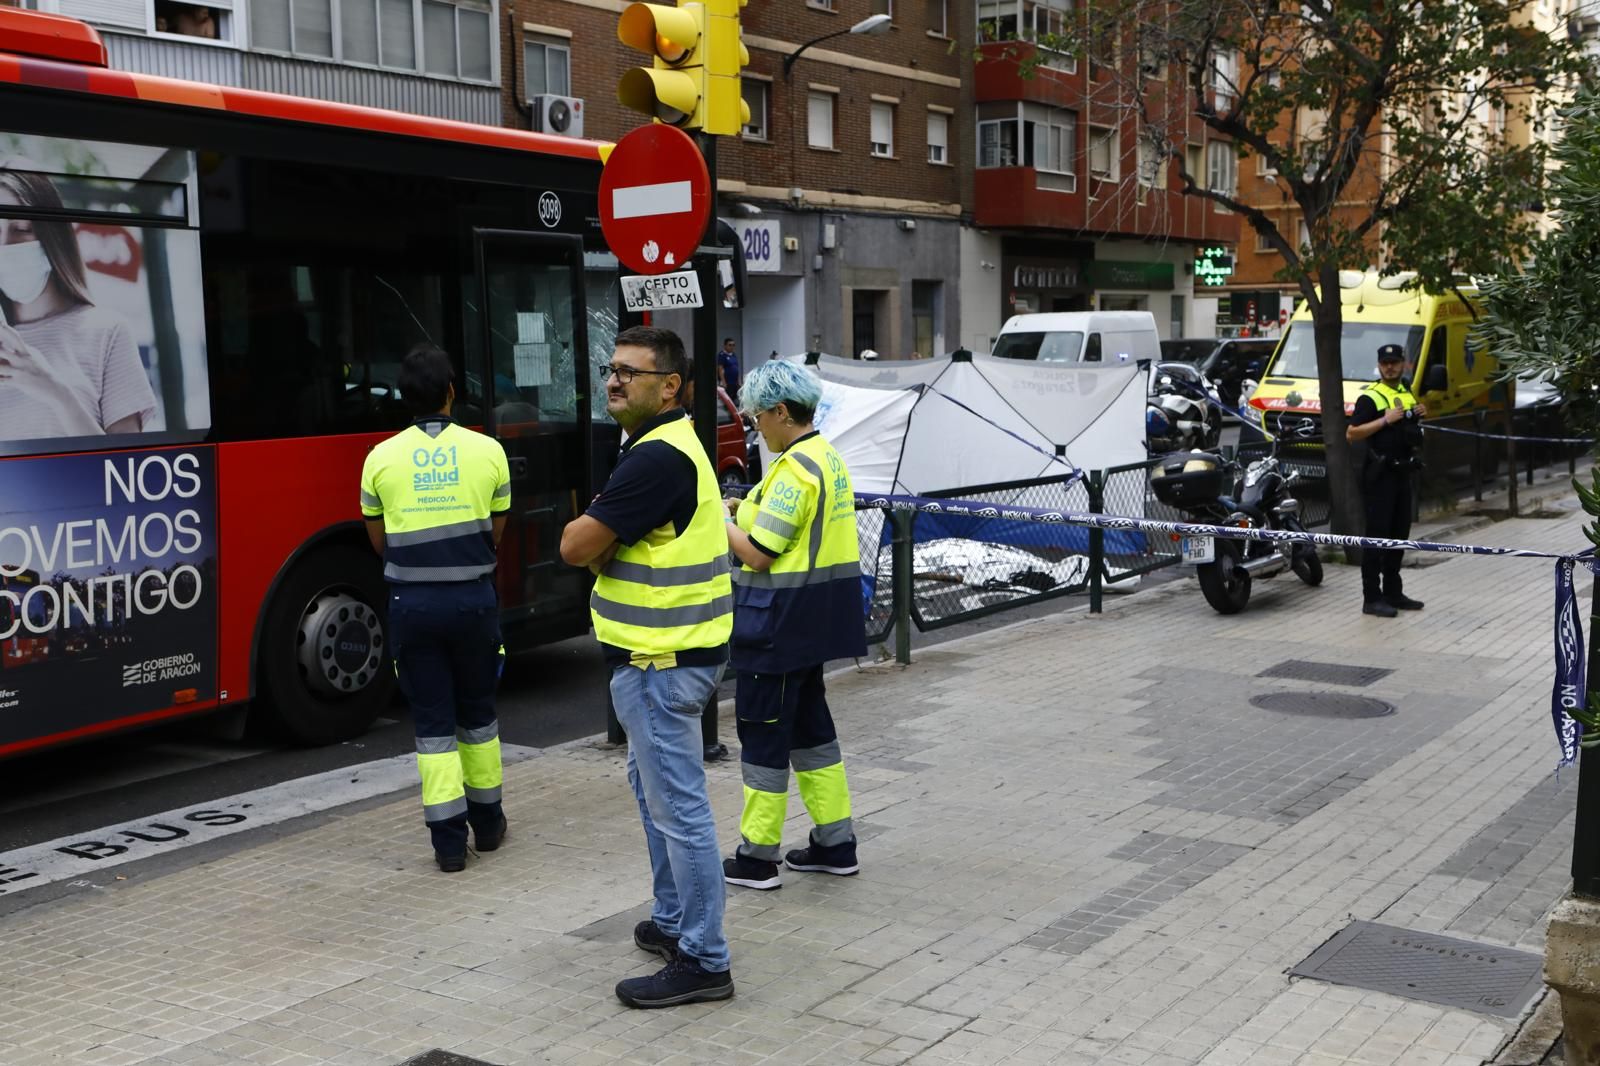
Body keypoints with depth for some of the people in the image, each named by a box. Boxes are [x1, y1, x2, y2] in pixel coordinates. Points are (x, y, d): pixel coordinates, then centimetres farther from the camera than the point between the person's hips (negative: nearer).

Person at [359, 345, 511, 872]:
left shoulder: (381, 458, -3)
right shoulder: (488, 451, -4)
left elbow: (380, 539, 6)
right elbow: (496, 534, 3)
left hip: (412, 602, 0)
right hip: (473, 598, 1)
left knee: (432, 723, 6)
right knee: (477, 714, 17)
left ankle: (449, 840, 4)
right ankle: (487, 823, 28)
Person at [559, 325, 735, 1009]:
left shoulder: (657, 458, -21)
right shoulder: (665, 446, 14)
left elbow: (576, 547, -20)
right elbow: (597, 545, 15)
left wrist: (589, 530, 1)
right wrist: (605, 536, -7)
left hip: (663, 662, -11)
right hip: (661, 652, 11)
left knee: (678, 806, -5)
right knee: (653, 786, 22)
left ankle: (703, 961, 3)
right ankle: (673, 920, 36)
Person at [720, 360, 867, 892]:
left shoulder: (795, 469, -20)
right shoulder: (829, 458, 10)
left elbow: (759, 554, -20)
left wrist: (720, 521, -5)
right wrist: (748, 512, 10)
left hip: (780, 620, -10)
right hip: (815, 616, 10)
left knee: (763, 729, 1)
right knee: (809, 724, 18)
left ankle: (758, 857, 10)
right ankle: (836, 843, 24)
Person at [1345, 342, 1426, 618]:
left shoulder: (1407, 393, 15)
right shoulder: (1370, 397, -10)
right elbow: (1351, 434, -18)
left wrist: (1418, 415, 6)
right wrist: (1385, 420, -24)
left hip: (1402, 472, 8)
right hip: (1379, 475, -8)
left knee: (1399, 534, 14)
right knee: (1377, 535, -8)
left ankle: (1392, 593, 23)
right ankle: (1371, 598, -6)